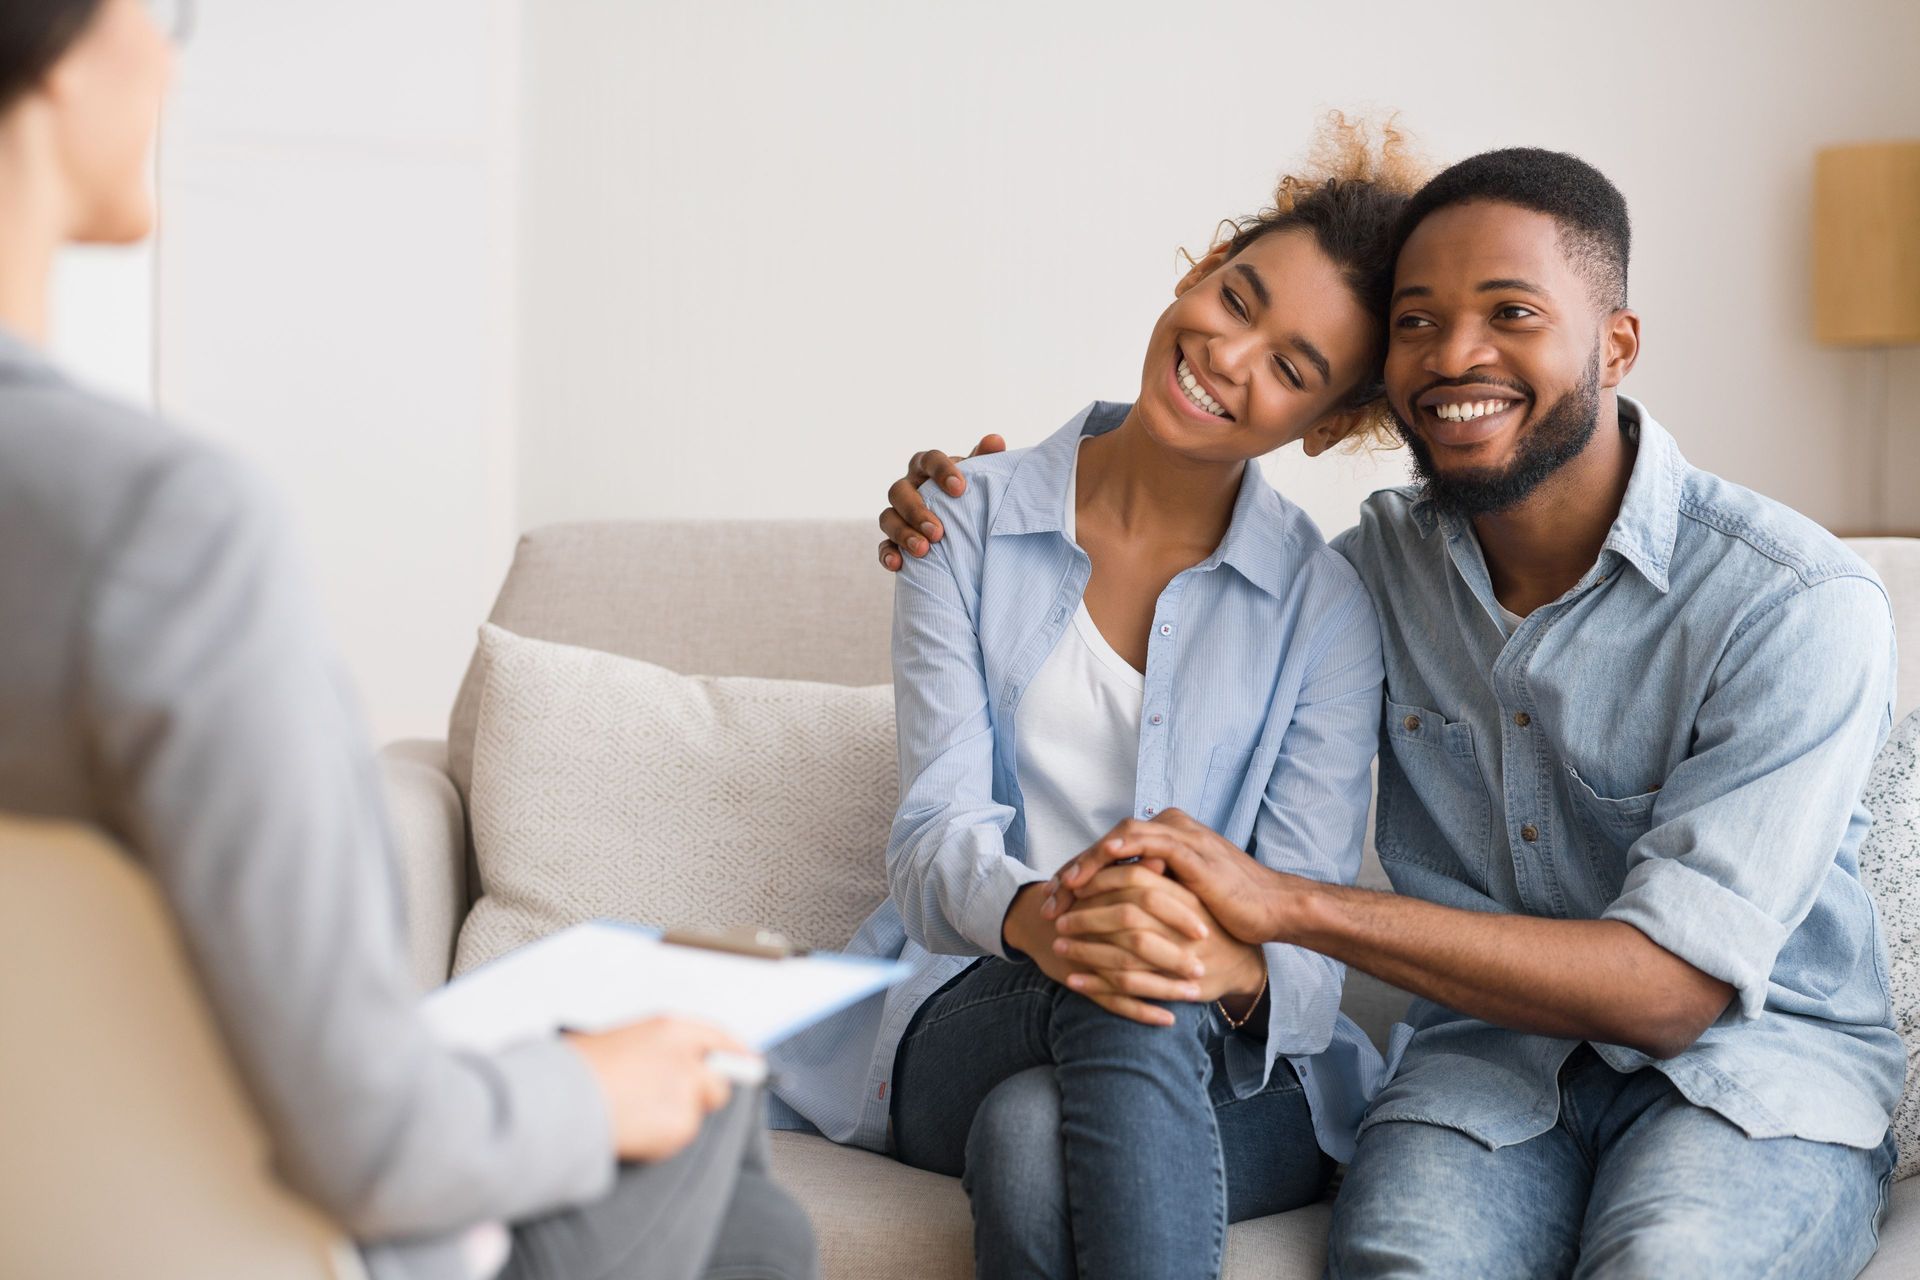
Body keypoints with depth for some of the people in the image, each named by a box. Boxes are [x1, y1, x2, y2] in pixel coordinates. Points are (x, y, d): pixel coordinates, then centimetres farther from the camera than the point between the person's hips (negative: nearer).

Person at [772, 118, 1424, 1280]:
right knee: (1112, 1001, -36)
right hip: (973, 1010, 1)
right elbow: (938, 828, -7)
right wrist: (1039, 917, -32)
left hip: (1231, 1064, -1)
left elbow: (1310, 925, -7)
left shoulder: (1325, 608, 0)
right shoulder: (971, 526, 4)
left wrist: (1231, 961, -34)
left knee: (1035, 1139, -36)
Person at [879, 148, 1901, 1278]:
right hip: (1489, 1055, 3)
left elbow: (1674, 985, -22)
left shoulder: (1798, 604, -15)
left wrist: (1290, 905, -29)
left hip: (1754, 1066, -3)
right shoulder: (1386, 558, 1)